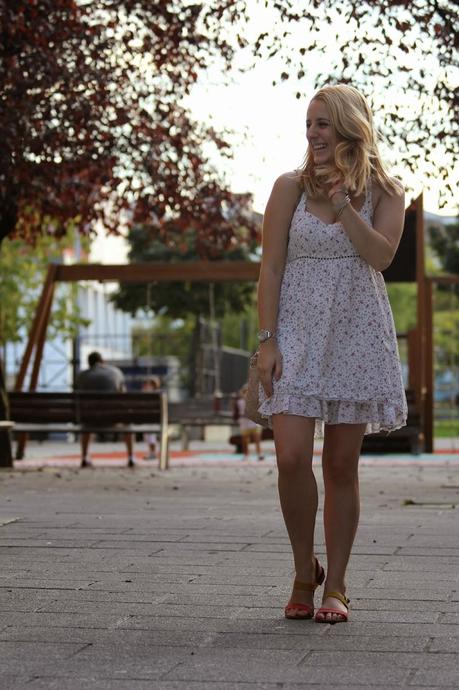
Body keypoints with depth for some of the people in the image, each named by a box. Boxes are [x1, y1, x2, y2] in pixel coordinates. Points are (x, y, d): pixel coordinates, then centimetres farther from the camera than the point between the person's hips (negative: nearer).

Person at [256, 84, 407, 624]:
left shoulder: (385, 192, 4)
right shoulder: (291, 187, 3)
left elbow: (380, 255, -12)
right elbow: (271, 267, 1)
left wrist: (342, 200, -17)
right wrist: (267, 339, -7)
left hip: (356, 337, 0)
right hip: (298, 335, 0)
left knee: (341, 465, 3)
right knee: (291, 457, -13)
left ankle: (335, 585, 13)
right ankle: (304, 570, 8)